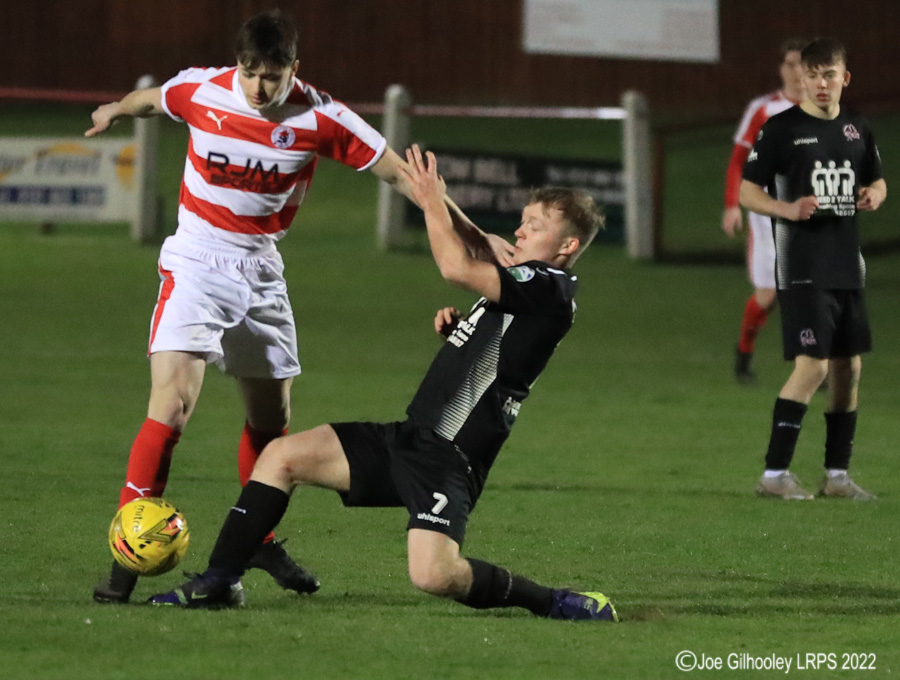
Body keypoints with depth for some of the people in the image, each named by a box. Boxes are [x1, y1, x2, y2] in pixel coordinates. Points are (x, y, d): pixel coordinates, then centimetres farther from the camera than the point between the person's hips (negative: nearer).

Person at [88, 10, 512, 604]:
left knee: (272, 417, 12)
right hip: (197, 265, -3)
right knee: (173, 407, -19)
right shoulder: (199, 92, -13)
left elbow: (398, 172, -6)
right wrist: (116, 111, 33)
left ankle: (259, 540, 37)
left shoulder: (319, 117, -12)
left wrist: (471, 236, -6)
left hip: (262, 273, 3)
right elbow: (151, 100, 12)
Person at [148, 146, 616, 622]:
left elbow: (456, 267, -22)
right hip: (408, 439, 10)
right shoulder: (520, 287, 17)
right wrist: (456, 329, 9)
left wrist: (433, 203, -6)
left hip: (449, 459, -10)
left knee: (433, 575, -29)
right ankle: (219, 582, 12)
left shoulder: (550, 290, -13)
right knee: (282, 455, 5)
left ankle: (554, 603, -7)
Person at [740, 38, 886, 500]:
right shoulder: (781, 129, -6)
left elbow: (876, 180, 25)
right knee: (812, 366, -15)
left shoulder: (857, 131, 11)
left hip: (847, 266, 7)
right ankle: (774, 473, -10)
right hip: (803, 268, -7)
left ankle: (837, 475, 18)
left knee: (848, 368, 9)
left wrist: (875, 194, 1)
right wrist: (787, 209, -23)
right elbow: (747, 192, -5)